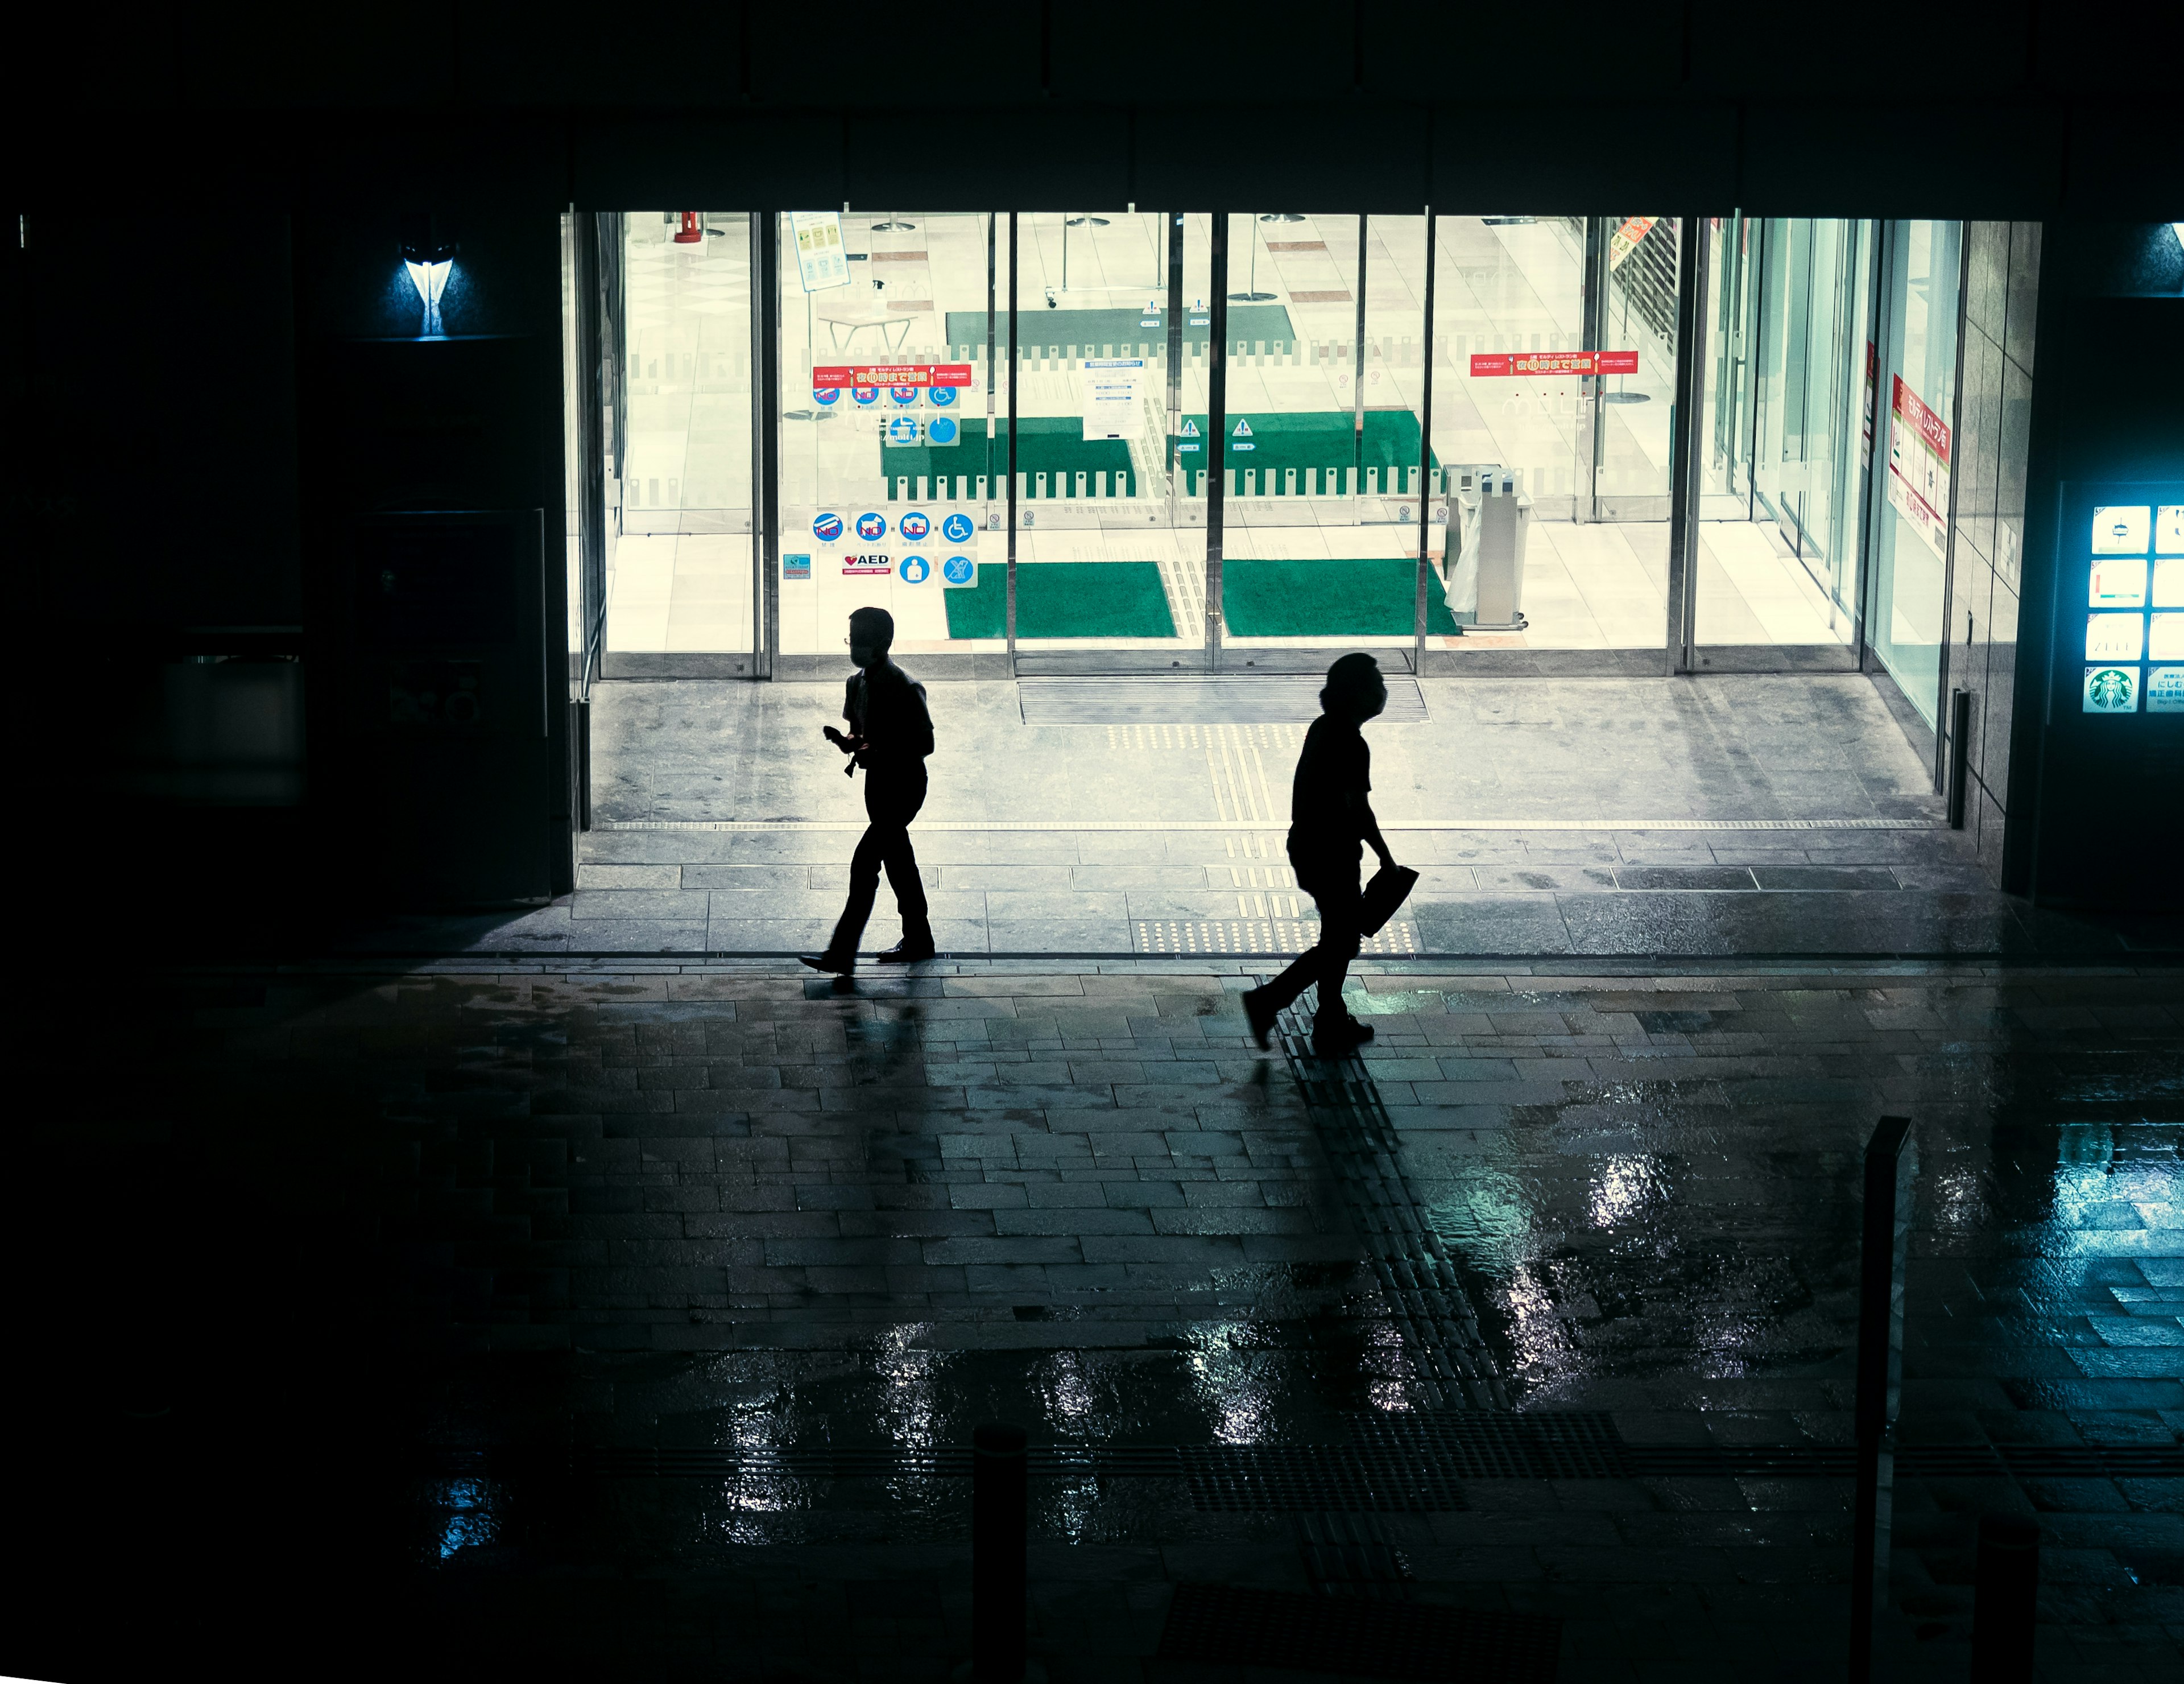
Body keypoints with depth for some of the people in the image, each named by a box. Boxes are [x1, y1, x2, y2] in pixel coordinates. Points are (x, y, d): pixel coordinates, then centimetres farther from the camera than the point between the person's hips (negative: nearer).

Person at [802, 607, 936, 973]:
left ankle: (842, 954, -13)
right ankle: (918, 940, 33)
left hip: (904, 786, -9)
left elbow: (925, 744, -18)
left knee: (864, 865, -13)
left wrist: (876, 754, -26)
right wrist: (848, 742, -7)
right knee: (899, 863, 19)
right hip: (878, 782, 9)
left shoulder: (905, 689, -20)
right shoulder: (857, 683, 5)